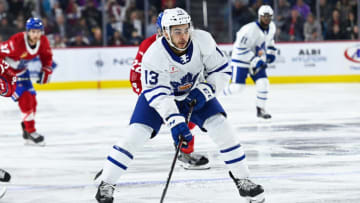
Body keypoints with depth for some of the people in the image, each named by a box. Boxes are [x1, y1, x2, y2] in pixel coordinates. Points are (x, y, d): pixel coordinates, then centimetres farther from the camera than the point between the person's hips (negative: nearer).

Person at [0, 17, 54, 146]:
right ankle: (31, 133, -11)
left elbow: (47, 56, 8)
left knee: (32, 100, 7)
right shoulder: (17, 41, -34)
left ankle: (26, 129, 26)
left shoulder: (43, 41, -12)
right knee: (25, 98, -17)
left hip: (21, 70, 7)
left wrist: (46, 70, -2)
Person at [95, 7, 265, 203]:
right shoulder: (153, 55, -32)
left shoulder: (203, 41, -26)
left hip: (195, 93, 2)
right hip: (159, 93, -2)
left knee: (221, 127, -13)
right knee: (136, 134, -16)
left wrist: (204, 91, -28)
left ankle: (242, 180, 3)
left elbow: (222, 71, -13)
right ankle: (106, 183, -2)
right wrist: (175, 123, -44)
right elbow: (158, 95, -34)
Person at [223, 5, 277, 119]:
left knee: (263, 83, -7)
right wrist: (254, 60, -30)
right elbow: (240, 47, -28)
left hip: (257, 59, 7)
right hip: (241, 59, -7)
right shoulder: (251, 29, -28)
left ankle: (261, 110, 6)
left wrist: (271, 51, 12)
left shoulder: (271, 27, -2)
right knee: (237, 87, -9)